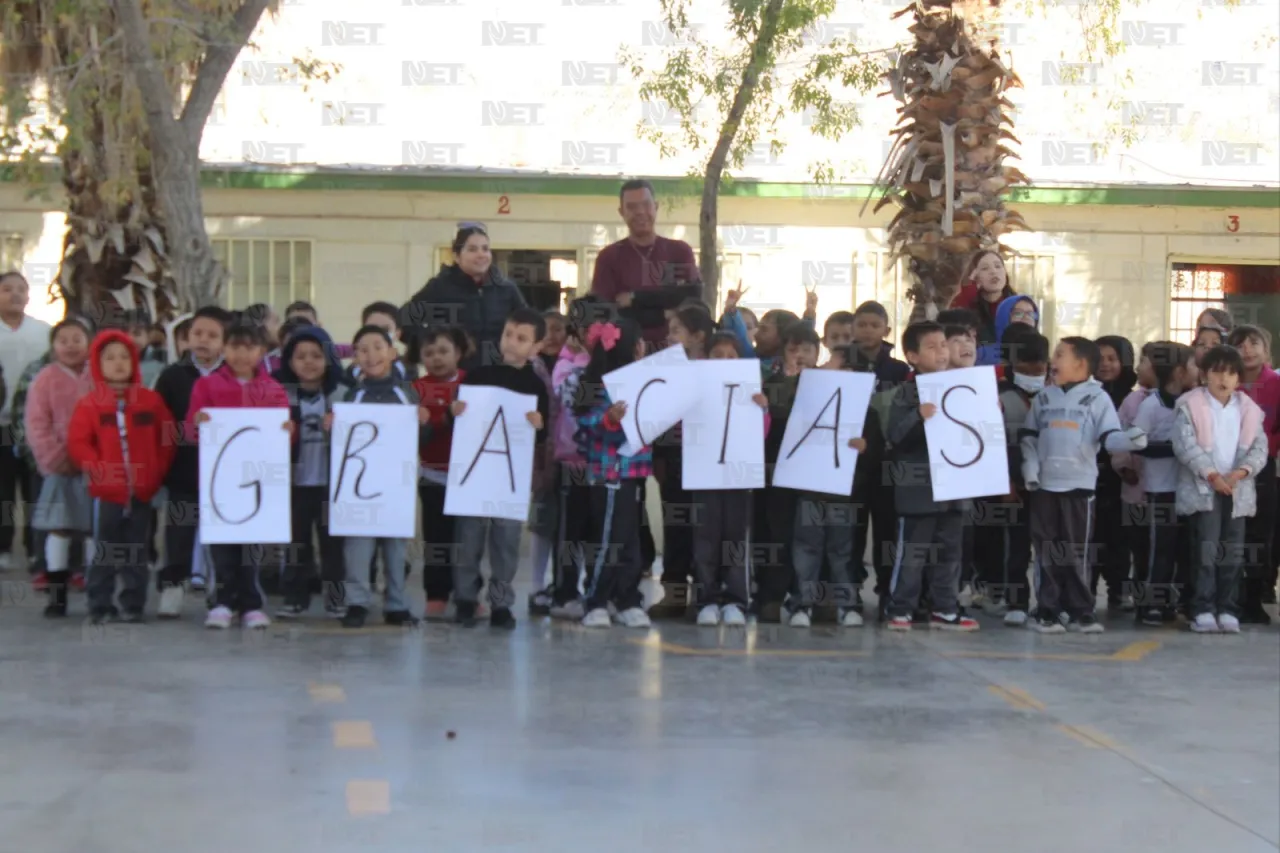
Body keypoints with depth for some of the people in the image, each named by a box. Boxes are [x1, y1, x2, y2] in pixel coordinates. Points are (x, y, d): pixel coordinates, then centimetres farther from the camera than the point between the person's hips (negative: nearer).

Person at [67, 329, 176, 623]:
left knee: (137, 554, 7)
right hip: (107, 492, -2)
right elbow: (77, 443, -5)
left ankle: (133, 606, 15)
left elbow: (167, 439, 6)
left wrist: (157, 472, -3)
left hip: (142, 491, 2)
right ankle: (100, 606, 11)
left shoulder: (151, 400, 3)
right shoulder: (90, 404, -2)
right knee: (104, 554, 4)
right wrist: (100, 471, -14)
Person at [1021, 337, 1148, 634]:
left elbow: (1110, 437, -8)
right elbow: (1028, 436, 12)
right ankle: (1048, 612, 9)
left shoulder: (1097, 398, 0)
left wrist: (1131, 439, -29)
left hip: (1080, 485, -3)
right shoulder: (1043, 398, 12)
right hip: (1045, 485, 3)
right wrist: (1030, 468, -2)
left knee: (1077, 553, 0)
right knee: (1048, 552, 5)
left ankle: (1081, 612, 6)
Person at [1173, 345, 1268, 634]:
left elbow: (1259, 447, 5)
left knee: (1232, 552, 6)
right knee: (1206, 549, -9)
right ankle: (1204, 610, -8)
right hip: (1202, 488, -4)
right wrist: (1211, 474, -17)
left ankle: (1227, 610, 12)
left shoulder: (1249, 409, 10)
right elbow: (1185, 444, -10)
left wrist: (1242, 471, -13)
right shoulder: (1190, 405, -1)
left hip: (1238, 490, 4)